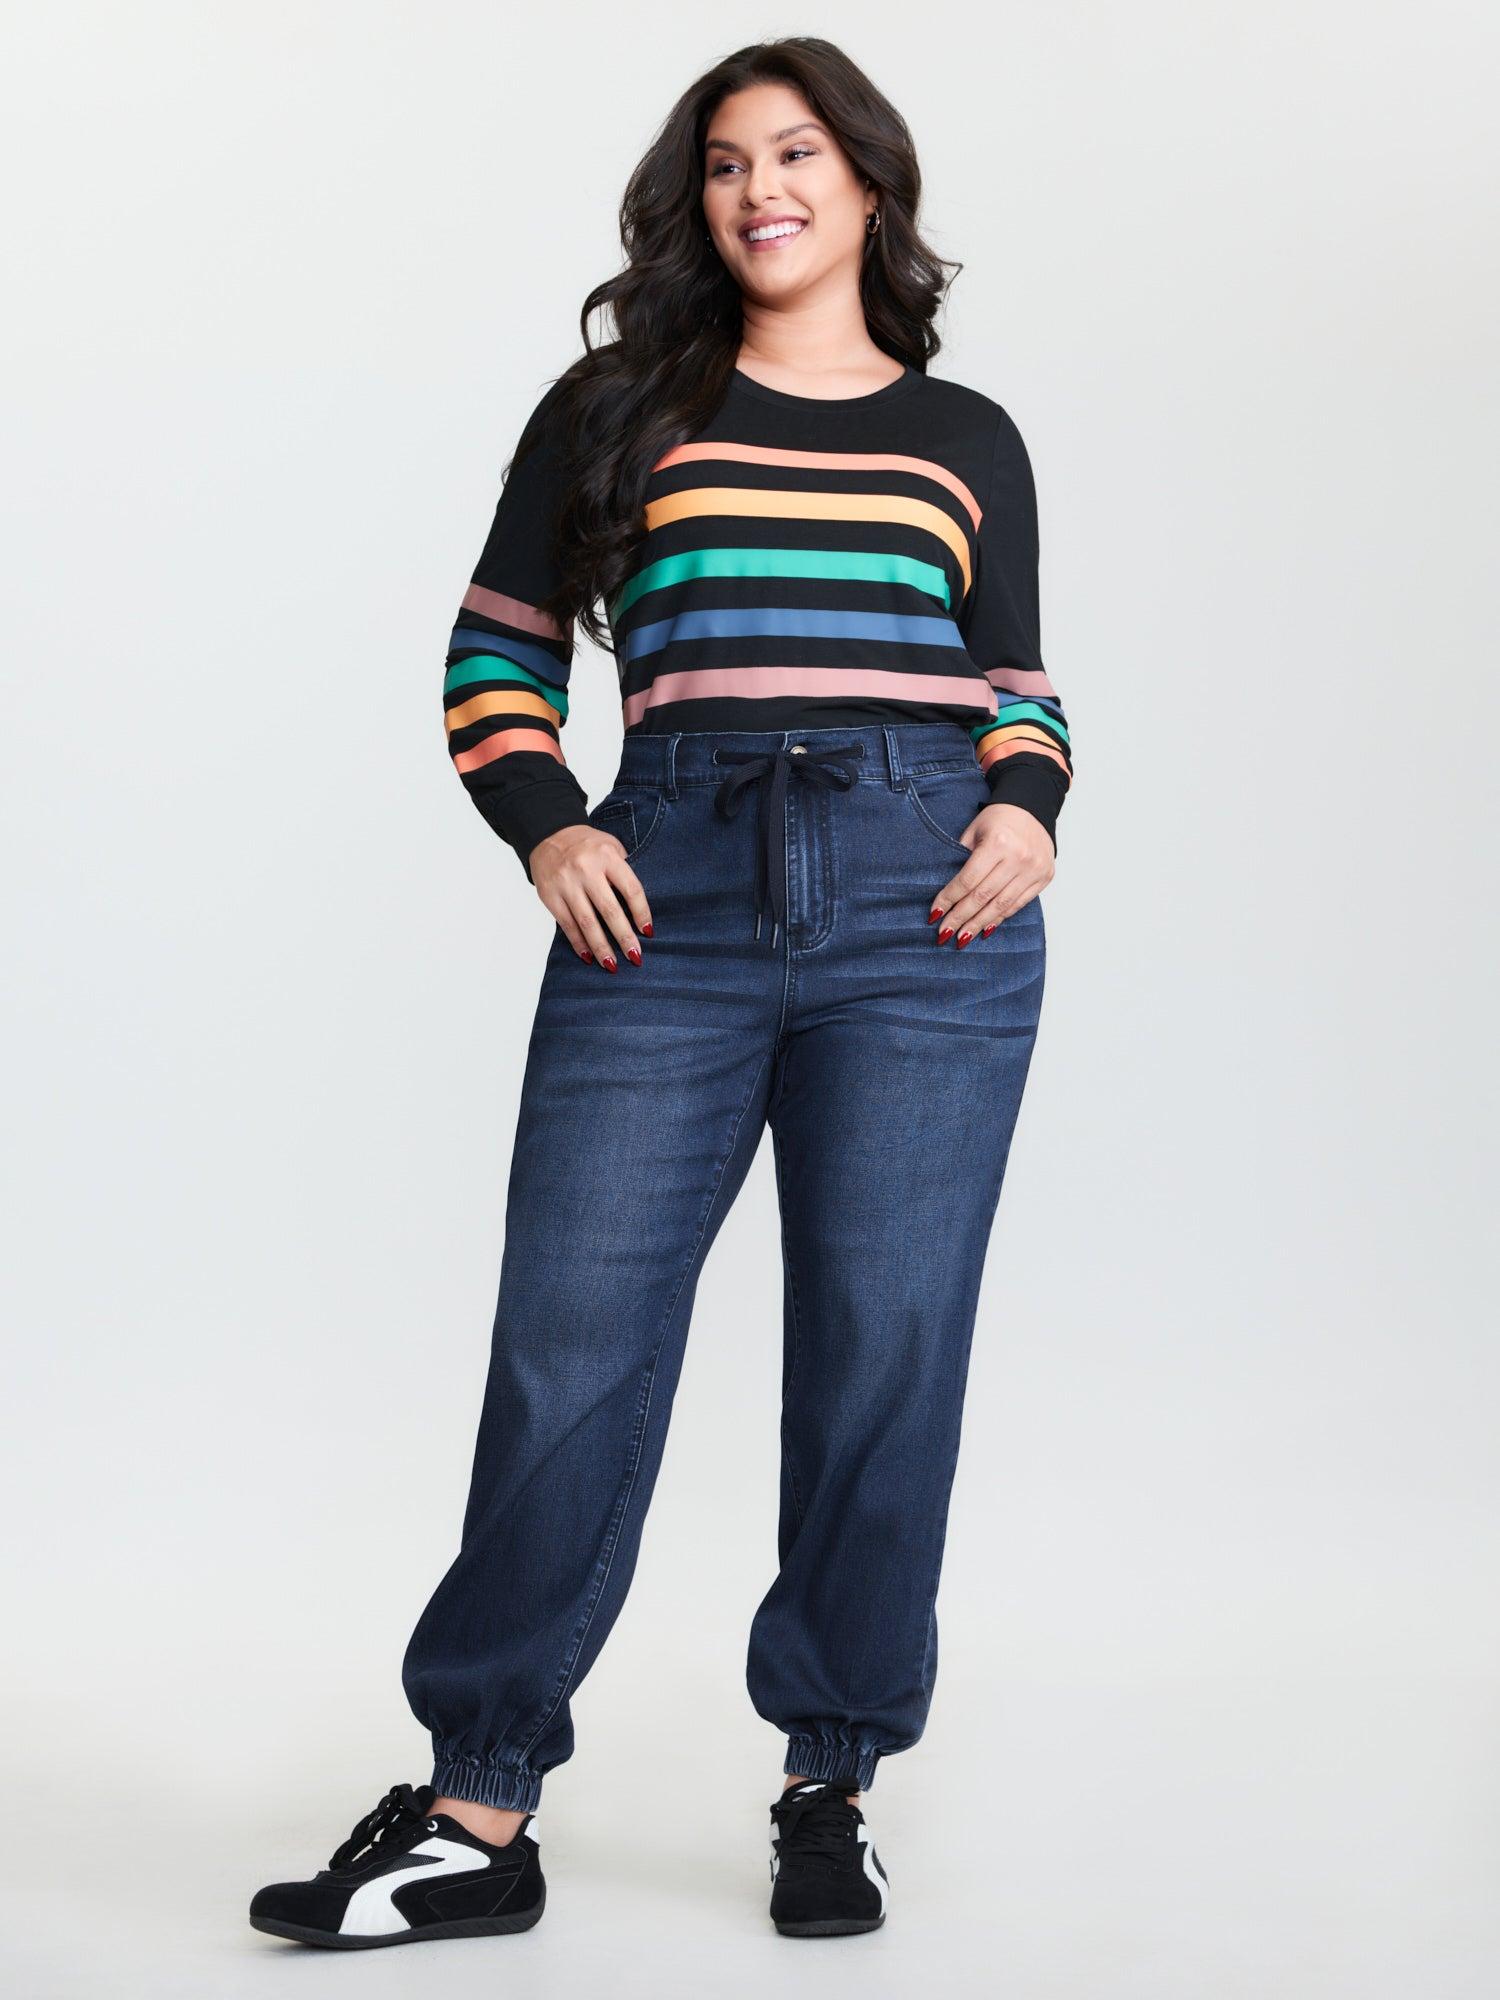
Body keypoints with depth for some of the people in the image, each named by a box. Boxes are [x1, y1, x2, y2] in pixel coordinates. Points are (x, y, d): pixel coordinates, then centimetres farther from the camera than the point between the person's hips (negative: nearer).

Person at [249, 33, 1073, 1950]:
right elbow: (498, 654, 14)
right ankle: (478, 1812, 6)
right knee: (571, 1341, -3)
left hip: (923, 899, 1)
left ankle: (831, 1792, 15)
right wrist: (546, 827, -3)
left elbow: (1017, 687, 20)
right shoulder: (616, 407, 13)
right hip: (669, 890, 0)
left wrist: (1027, 810, -1)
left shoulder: (965, 440, 16)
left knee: (883, 1352, 1)